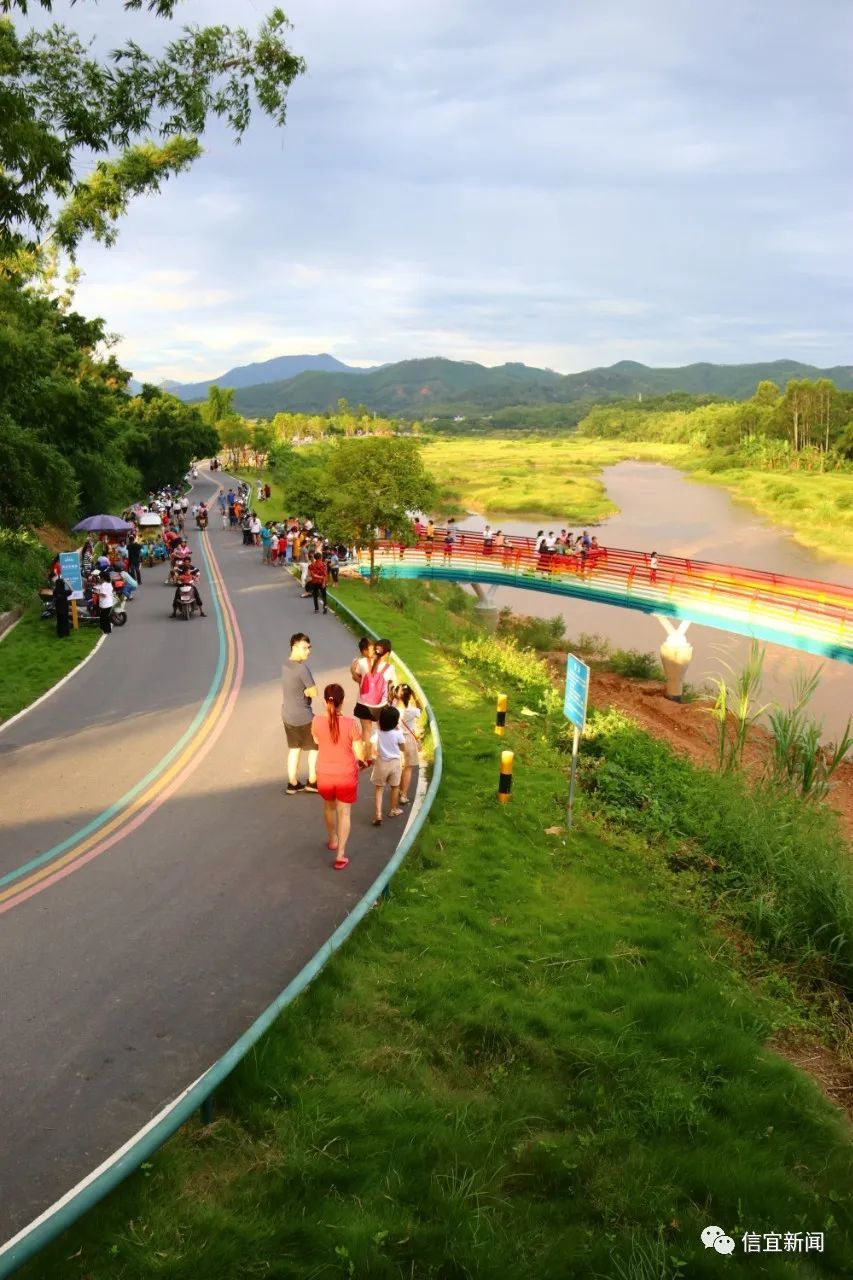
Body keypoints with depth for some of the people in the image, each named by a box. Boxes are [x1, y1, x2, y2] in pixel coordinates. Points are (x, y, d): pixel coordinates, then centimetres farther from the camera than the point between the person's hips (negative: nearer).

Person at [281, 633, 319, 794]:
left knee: (294, 748, 18)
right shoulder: (303, 668, -24)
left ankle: (292, 784, 23)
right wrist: (306, 692, -2)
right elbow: (313, 692, -20)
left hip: (287, 715, 8)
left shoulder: (286, 665, 3)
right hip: (303, 716, -8)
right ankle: (312, 782, 18)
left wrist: (303, 692, -8)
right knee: (315, 747, 11)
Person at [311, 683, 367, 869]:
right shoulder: (350, 723, -22)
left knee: (329, 807, 27)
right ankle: (340, 855, 11)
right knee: (344, 813, 12)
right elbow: (360, 753, -14)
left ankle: (332, 840, 47)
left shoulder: (317, 721, -16)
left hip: (325, 774, 2)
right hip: (347, 776, -2)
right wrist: (362, 763, 8)